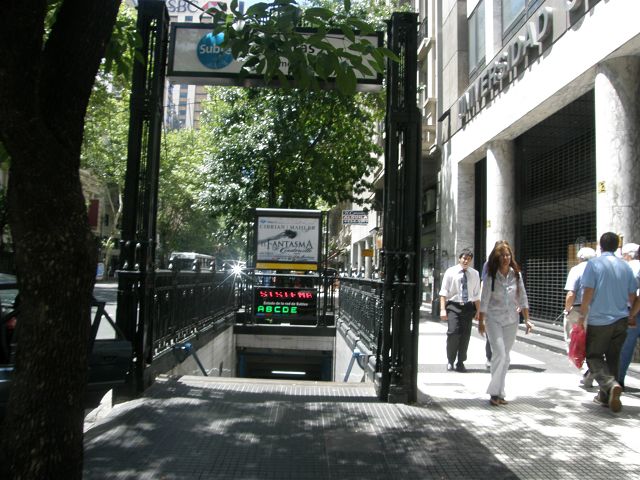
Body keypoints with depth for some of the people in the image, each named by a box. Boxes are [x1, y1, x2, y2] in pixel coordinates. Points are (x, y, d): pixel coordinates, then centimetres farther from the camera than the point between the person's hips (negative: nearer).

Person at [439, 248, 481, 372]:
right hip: (453, 306, -3)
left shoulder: (474, 274, 7)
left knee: (465, 335, 4)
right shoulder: (451, 272, -1)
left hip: (468, 307, 3)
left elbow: (476, 295, 10)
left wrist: (478, 311, 6)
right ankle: (450, 360, 8)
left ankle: (460, 363, 19)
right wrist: (443, 309, -9)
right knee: (453, 332, -14)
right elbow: (444, 292, -2)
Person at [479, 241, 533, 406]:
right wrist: (481, 321, -6)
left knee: (505, 357, 8)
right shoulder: (491, 276, -8)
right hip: (494, 319, -3)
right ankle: (494, 392, -4)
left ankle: (499, 393, 18)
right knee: (499, 353, -15)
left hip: (511, 320, 4)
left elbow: (522, 298, 6)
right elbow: (484, 300, -6)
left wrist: (527, 320, 2)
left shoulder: (516, 275, 2)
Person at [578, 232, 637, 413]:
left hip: (599, 320, -4)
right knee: (613, 358, 13)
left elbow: (588, 293, -13)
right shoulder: (625, 266, 6)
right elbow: (632, 297, 11)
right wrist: (630, 315, 30)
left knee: (594, 357, 3)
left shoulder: (594, 263, -8)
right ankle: (606, 396, 18)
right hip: (621, 319, 5)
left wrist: (582, 316, -4)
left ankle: (611, 384, -21)